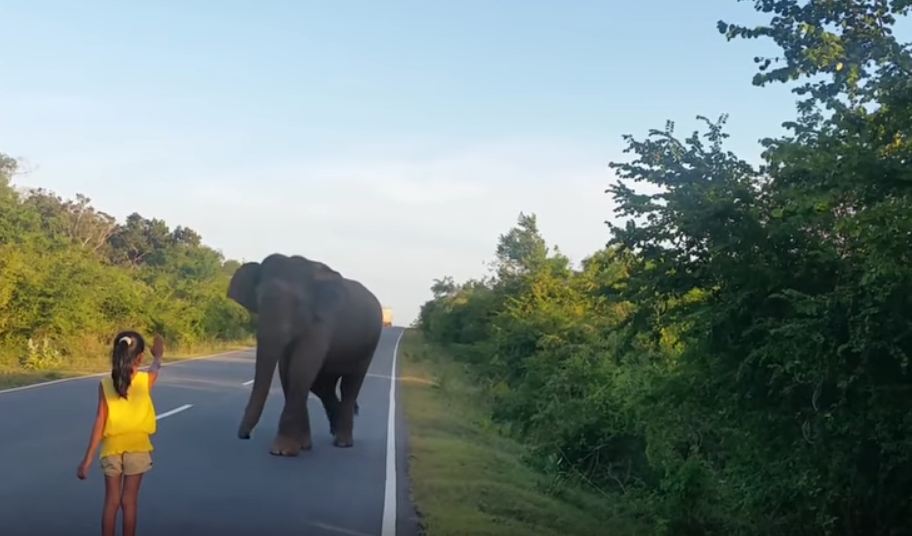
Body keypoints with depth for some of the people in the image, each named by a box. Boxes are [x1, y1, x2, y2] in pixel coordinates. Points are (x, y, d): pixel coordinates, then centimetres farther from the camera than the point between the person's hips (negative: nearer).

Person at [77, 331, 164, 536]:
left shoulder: (105, 384, -8)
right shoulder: (145, 380, -8)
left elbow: (99, 423, -10)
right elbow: (156, 369, 19)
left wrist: (88, 458, -6)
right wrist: (158, 356, 41)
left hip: (112, 449, 1)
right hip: (137, 448, -1)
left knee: (111, 502, 10)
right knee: (129, 502, 7)